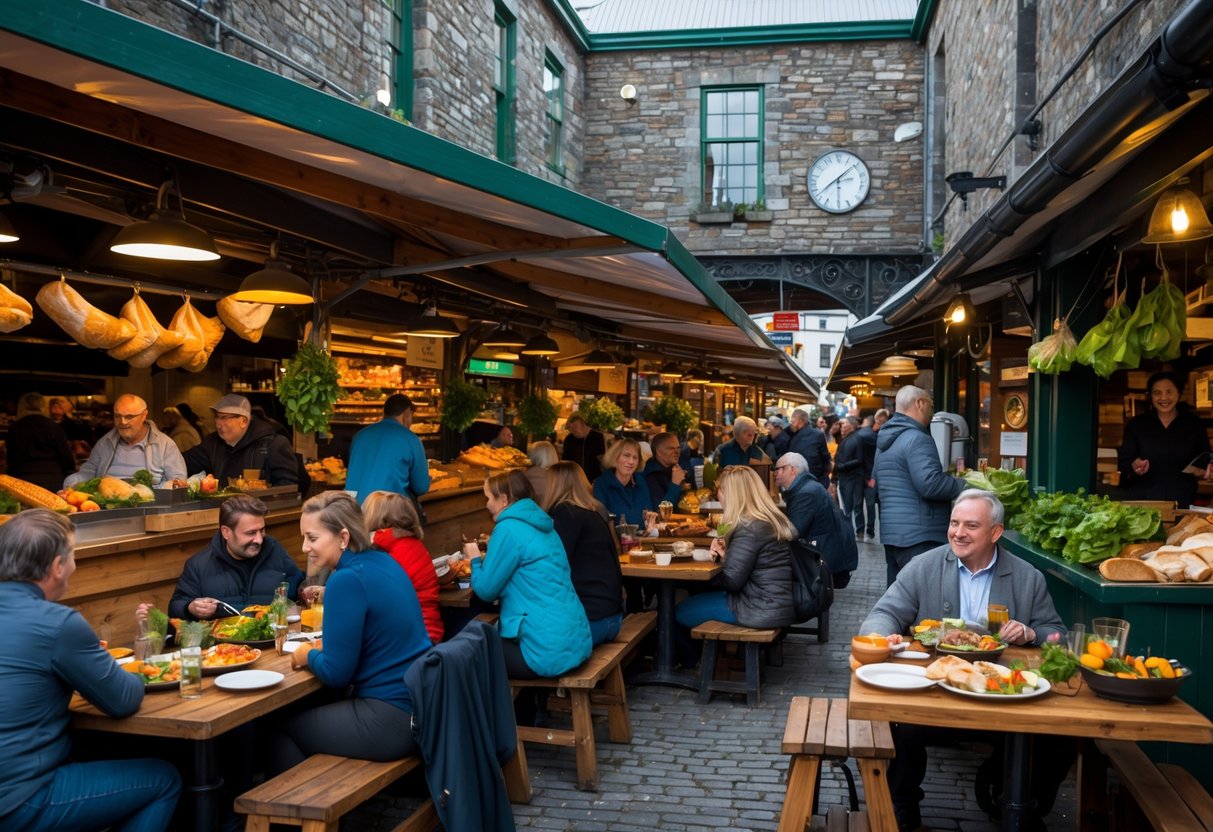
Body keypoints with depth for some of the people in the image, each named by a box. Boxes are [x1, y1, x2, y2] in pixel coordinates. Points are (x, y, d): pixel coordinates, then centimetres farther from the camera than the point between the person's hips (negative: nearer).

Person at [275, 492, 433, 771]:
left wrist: (308, 655, 3)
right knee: (312, 706, 25)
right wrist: (321, 650, 10)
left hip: (392, 722, -8)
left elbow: (335, 673, -15)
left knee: (279, 727, 10)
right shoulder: (383, 562, 7)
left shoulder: (348, 580, -19)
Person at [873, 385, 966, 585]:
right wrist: (964, 486, -11)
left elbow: (876, 485, 27)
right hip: (919, 536, -10)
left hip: (891, 532, 10)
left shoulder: (884, 441, 18)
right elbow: (930, 484, -24)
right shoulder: (917, 439, -14)